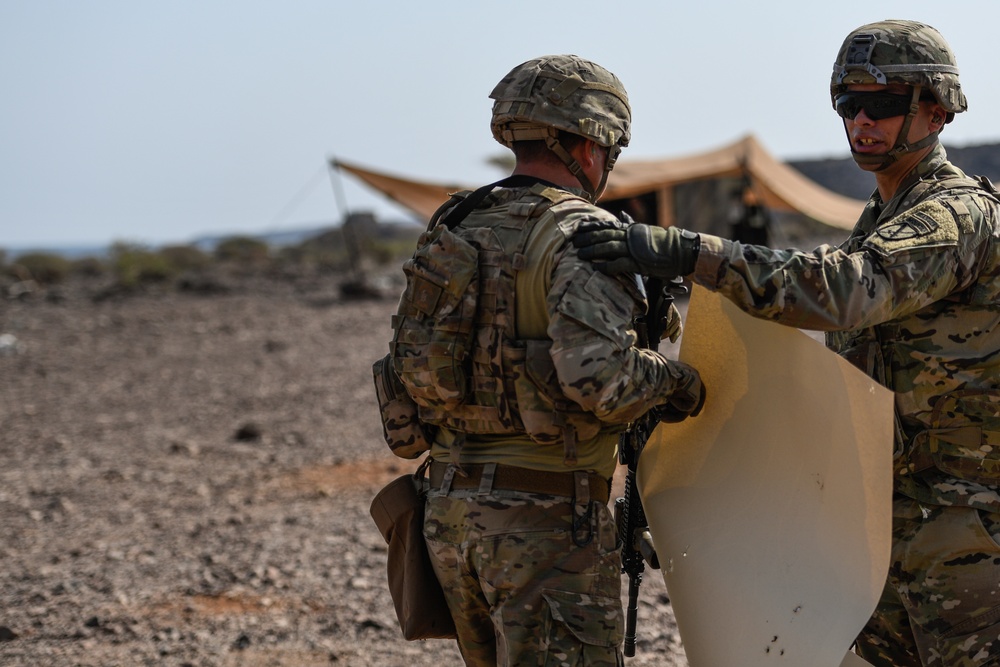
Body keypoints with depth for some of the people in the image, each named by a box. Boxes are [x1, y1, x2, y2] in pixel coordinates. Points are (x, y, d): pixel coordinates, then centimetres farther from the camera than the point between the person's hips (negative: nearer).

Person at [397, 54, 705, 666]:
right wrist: (674, 380, -7)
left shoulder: (455, 232, 12)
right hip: (546, 520, -8)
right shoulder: (582, 237, -12)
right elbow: (596, 378, -25)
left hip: (449, 512, 8)